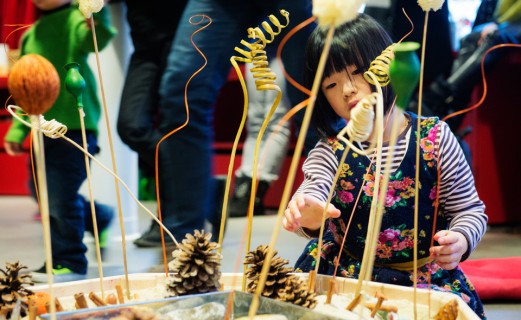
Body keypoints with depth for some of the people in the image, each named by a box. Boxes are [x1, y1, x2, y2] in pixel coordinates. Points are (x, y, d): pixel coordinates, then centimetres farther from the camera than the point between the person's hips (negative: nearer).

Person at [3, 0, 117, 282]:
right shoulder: (30, 36, 16)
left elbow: (96, 38, -28)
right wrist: (17, 131, 16)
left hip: (75, 124, -8)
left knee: (60, 195, -9)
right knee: (42, 191, 15)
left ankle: (68, 263, 6)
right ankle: (100, 217, 34)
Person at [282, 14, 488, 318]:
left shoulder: (436, 138, -4)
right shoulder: (330, 152, -3)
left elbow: (471, 209, 1)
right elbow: (311, 194, -21)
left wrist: (461, 240, -21)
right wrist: (309, 217, -45)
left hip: (427, 276, -1)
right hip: (348, 274, 1)